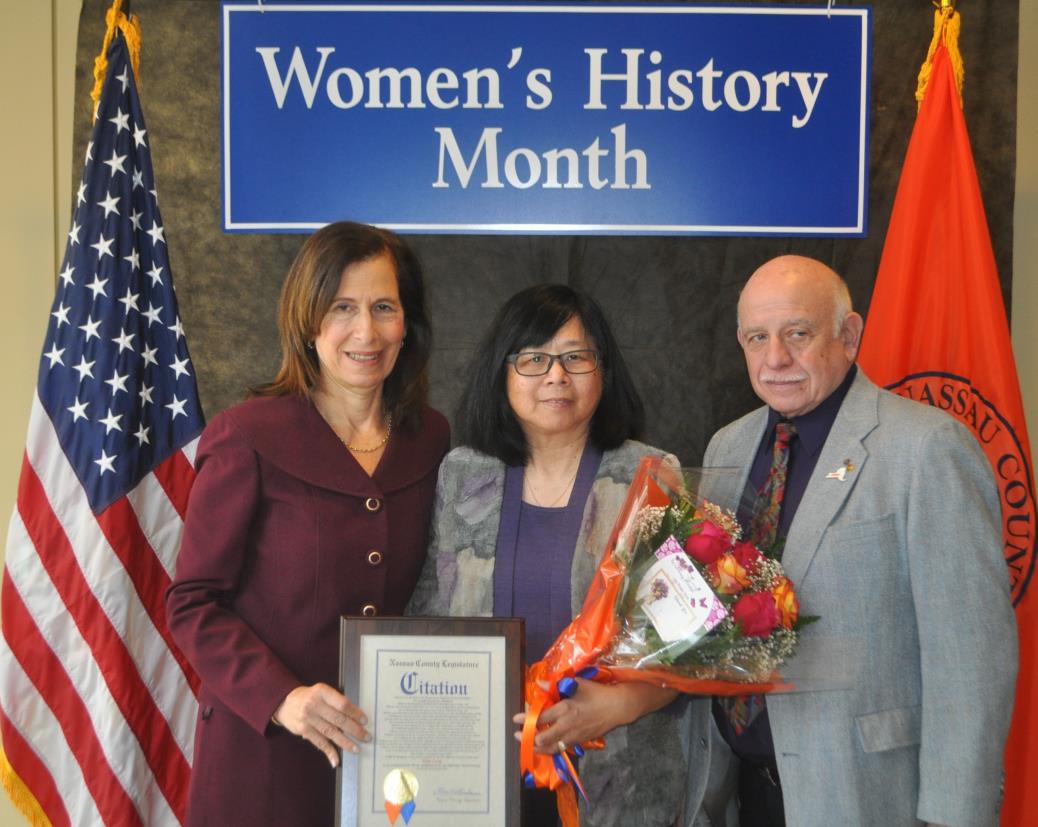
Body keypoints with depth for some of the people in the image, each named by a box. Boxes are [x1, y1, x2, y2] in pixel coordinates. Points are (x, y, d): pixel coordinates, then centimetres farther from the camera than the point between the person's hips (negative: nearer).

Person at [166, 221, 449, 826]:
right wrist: (281, 697, -23)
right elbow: (193, 603, -10)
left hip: (389, 742, 4)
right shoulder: (248, 438, -12)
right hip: (262, 750, -4)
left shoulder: (431, 440, 1)